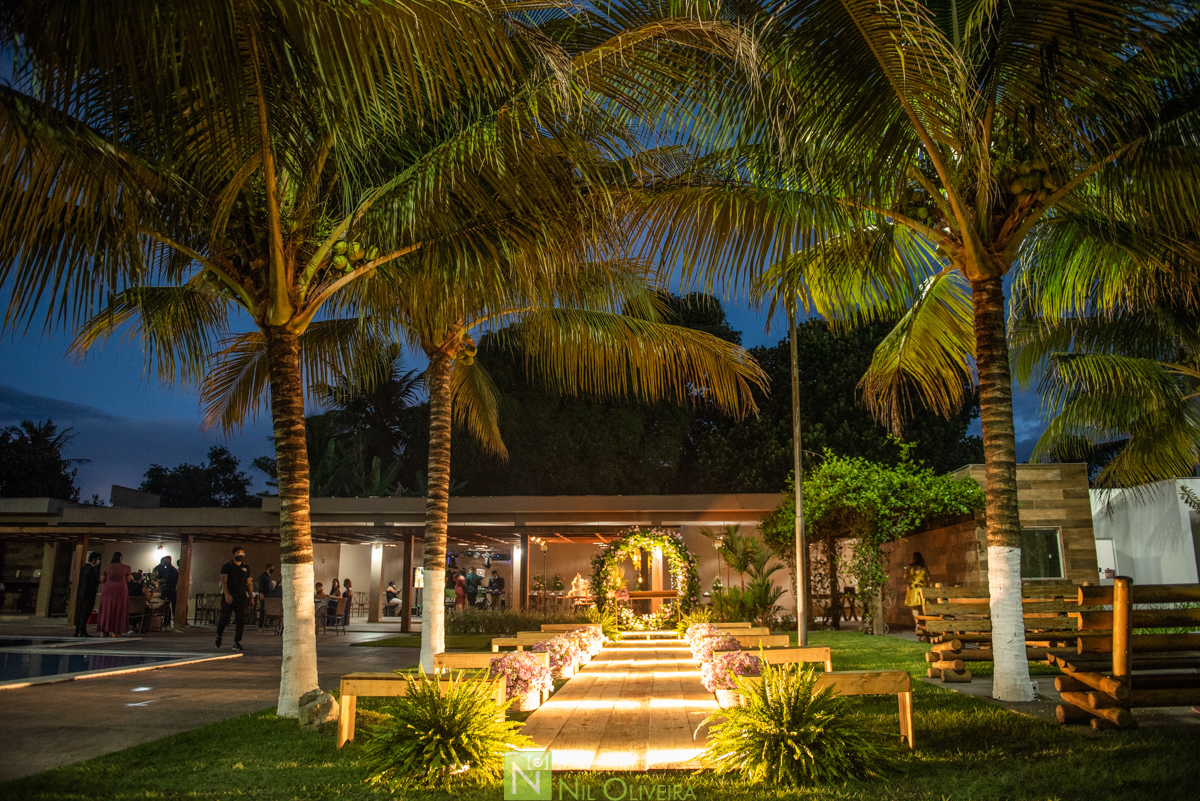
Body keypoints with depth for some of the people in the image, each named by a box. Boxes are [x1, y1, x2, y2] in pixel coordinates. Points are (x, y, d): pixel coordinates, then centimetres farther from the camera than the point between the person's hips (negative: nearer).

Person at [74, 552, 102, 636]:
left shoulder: (83, 567, 14)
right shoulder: (91, 568, -14)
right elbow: (94, 581, -20)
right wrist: (99, 581, 1)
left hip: (81, 594, 9)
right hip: (89, 594, -9)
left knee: (80, 613, 11)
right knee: (85, 613, -7)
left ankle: (77, 631, 14)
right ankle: (82, 631, -7)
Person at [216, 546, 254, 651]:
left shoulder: (245, 568, 14)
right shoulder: (227, 566, 0)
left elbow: (249, 583, 17)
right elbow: (223, 581, -10)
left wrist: (251, 596, 8)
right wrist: (227, 594, -24)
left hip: (241, 597, 3)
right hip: (229, 597, -3)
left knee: (240, 620, -4)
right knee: (224, 618, 0)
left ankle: (237, 642, 0)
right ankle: (219, 635, 29)